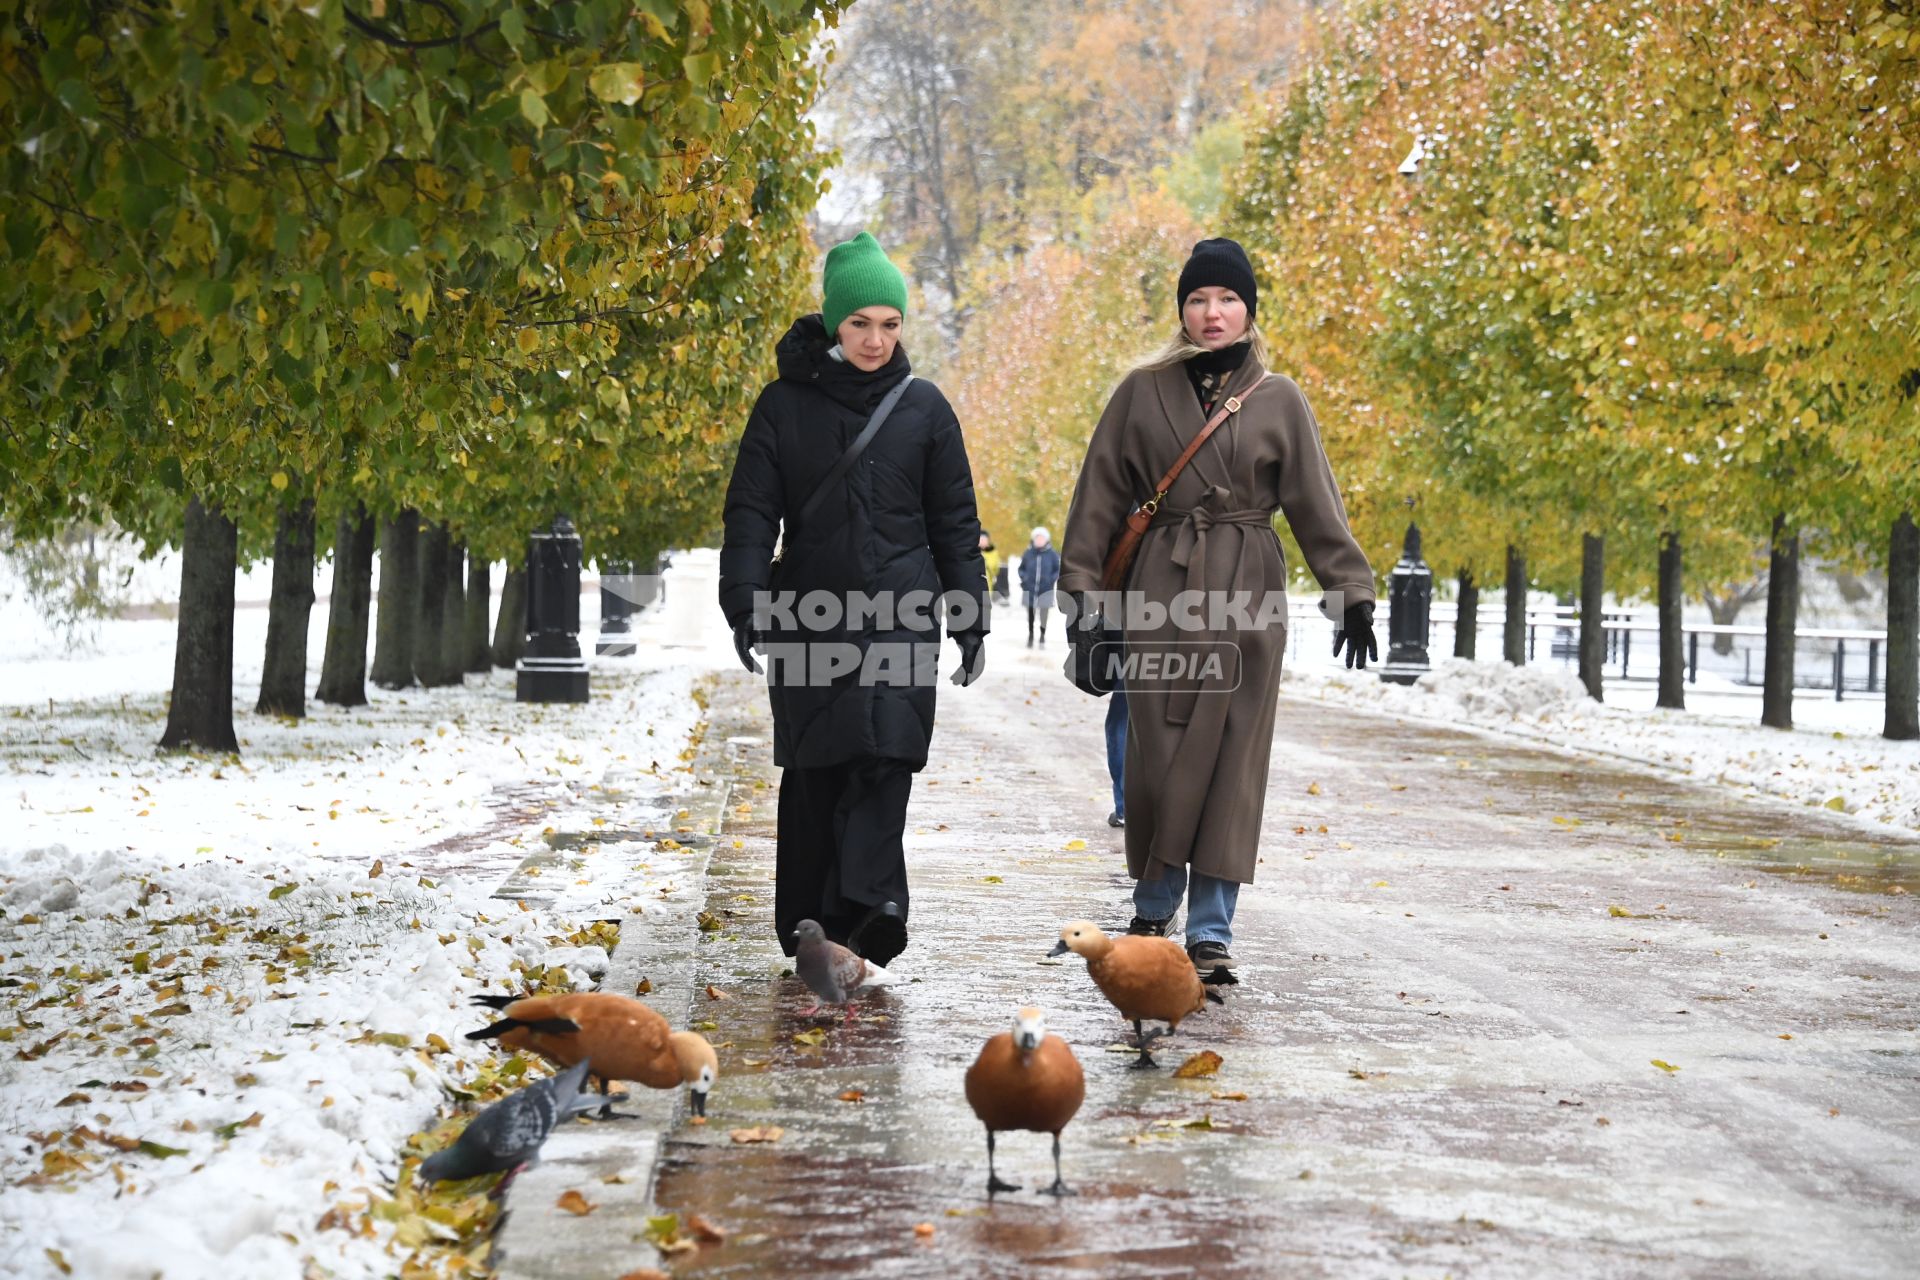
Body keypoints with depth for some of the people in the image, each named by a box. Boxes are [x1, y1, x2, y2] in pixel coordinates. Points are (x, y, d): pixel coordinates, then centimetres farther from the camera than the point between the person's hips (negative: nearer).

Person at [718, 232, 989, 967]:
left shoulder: (924, 408, 7)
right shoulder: (785, 404, 4)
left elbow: (955, 522, 11)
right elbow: (751, 513, 1)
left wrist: (969, 619, 7)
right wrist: (745, 605, -11)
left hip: (900, 615, 0)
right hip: (808, 617, 0)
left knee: (885, 756, -15)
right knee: (812, 771, 4)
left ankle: (864, 906, -23)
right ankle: (808, 929, 11)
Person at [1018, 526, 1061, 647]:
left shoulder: (1052, 554, -1)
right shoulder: (1028, 554, 2)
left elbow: (1057, 570, 7)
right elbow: (1021, 568, 12)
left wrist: (1051, 580, -8)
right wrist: (1024, 579, -3)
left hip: (1045, 590, -1)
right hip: (1030, 589, 1)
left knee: (1044, 614, 1)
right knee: (1030, 613, 6)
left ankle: (1042, 637, 15)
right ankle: (1030, 635, 20)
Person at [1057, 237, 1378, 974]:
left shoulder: (1279, 401, 6)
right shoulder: (1144, 392, 6)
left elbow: (1317, 505, 5)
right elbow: (1102, 495, 7)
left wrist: (1352, 594, -1)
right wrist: (1083, 587, 1)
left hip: (1247, 596, 0)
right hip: (1161, 589, 0)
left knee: (1229, 755, -1)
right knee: (1158, 752, 2)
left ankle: (1211, 928, 3)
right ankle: (1153, 905, 20)